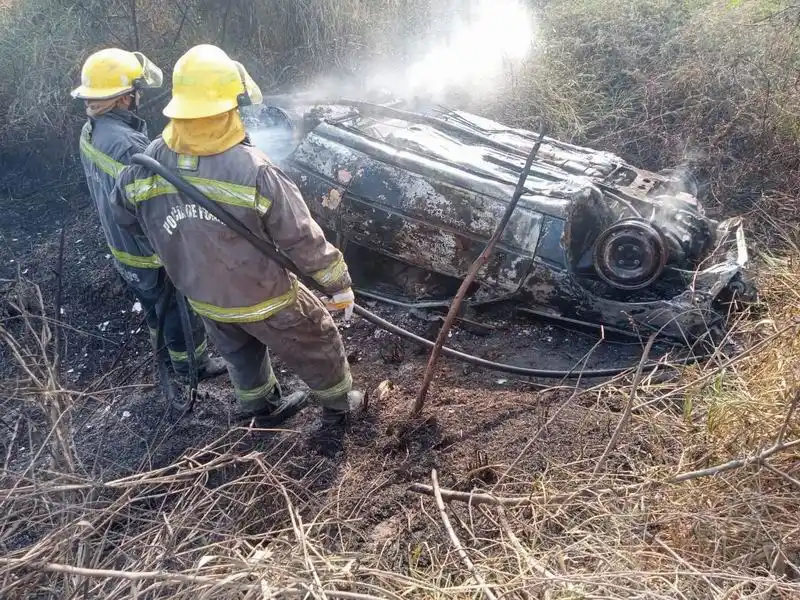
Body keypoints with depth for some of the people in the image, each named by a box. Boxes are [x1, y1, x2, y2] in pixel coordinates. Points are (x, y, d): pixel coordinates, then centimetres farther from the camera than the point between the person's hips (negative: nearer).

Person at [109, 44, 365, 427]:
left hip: (203, 299, 5)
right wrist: (339, 284, -8)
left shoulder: (146, 167, -17)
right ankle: (338, 406, 42)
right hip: (264, 299, -5)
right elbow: (304, 240, -23)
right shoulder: (254, 172, -32)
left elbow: (125, 215, 4)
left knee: (240, 353, 31)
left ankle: (263, 407, 54)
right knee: (317, 342, 21)